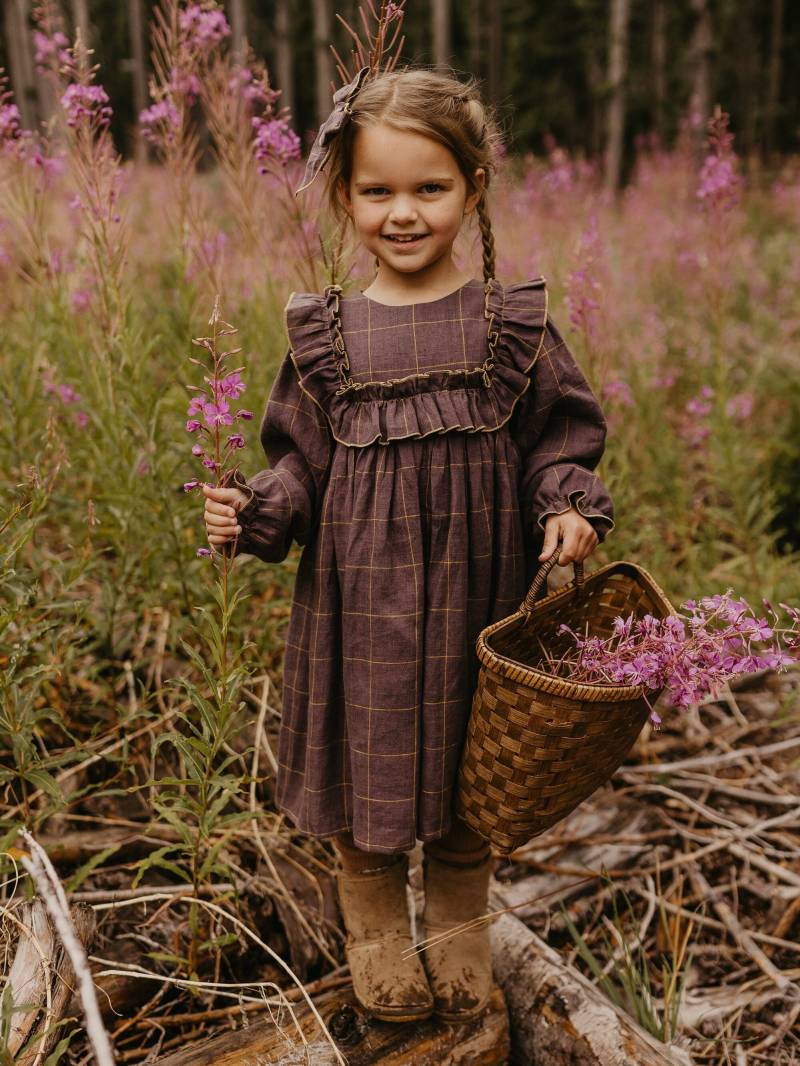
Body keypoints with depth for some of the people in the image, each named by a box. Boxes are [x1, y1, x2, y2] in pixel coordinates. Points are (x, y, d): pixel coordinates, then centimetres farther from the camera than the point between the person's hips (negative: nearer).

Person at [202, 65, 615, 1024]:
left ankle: (460, 937, 40)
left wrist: (568, 508, -15)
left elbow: (556, 440, 4)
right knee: (363, 774, 10)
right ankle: (376, 937, 37)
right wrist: (253, 514, -12)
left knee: (467, 772, 15)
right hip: (361, 597, 0)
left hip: (475, 590, 0)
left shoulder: (513, 324, -1)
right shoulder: (325, 333, 1)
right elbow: (301, 461, 5)